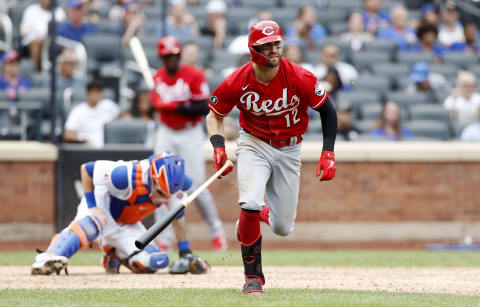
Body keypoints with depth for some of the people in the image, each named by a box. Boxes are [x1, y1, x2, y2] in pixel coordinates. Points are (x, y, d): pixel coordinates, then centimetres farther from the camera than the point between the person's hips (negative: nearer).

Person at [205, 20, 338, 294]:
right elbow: (215, 115, -1)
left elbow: (327, 110, -7)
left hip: (289, 150, 1)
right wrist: (219, 148, -18)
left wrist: (328, 153, -13)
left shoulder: (300, 78, -20)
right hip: (254, 145, -1)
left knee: (283, 228, 4)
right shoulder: (237, 82, -17)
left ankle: (258, 215, 42)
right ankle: (253, 276, -10)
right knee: (250, 204, -26)